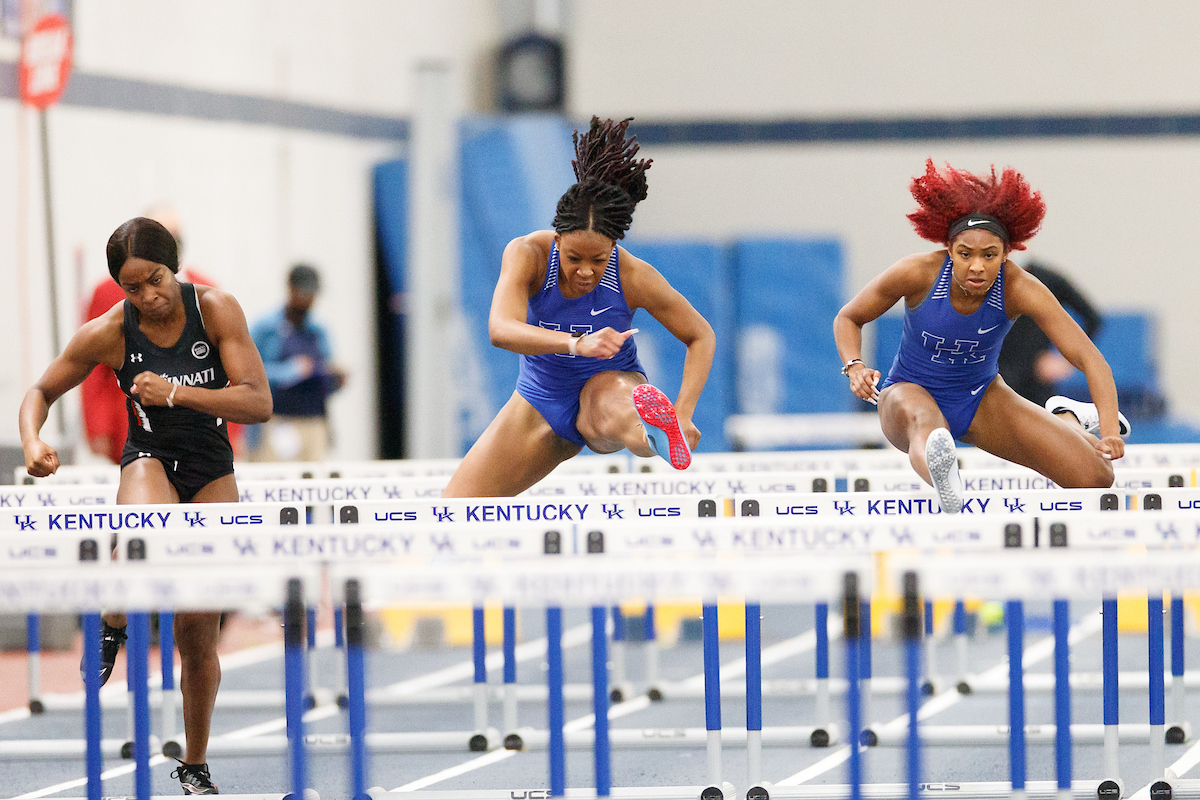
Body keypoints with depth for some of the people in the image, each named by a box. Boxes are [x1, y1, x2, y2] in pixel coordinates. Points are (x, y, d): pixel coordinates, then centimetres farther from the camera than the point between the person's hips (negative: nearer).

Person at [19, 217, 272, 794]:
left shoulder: (215, 310, -12)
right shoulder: (109, 332, -11)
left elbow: (259, 403, -17)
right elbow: (42, 390, 1)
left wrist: (176, 392, -28)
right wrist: (32, 441, -20)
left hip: (212, 470, 1)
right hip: (150, 459, -1)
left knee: (198, 636, 3)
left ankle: (194, 766, 22)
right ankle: (113, 628, -13)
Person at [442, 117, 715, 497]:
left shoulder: (634, 277, -22)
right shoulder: (527, 254, -24)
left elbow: (701, 336, -9)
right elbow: (500, 330, -40)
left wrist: (682, 413, -25)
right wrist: (577, 344, -57)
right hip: (541, 404, 3)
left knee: (610, 410, -44)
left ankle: (658, 435, -74)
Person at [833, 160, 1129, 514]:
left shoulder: (1019, 289, -23)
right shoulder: (918, 273, -23)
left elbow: (1090, 359, -27)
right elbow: (848, 318, -5)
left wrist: (1109, 431, -42)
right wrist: (855, 368, -26)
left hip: (980, 399, 2)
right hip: (910, 392, -2)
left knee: (1096, 478, -7)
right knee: (925, 421, -44)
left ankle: (1068, 419, 29)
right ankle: (944, 484, -82)